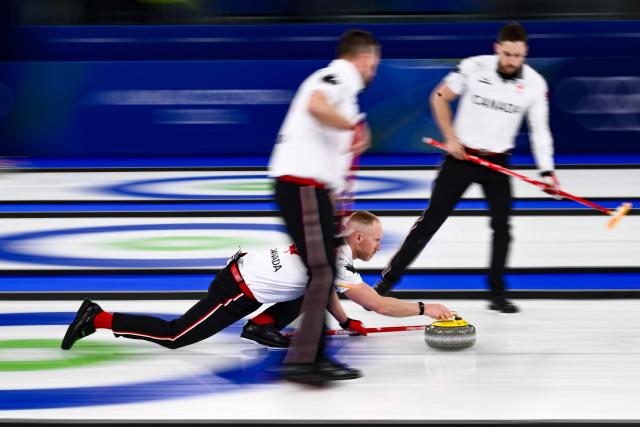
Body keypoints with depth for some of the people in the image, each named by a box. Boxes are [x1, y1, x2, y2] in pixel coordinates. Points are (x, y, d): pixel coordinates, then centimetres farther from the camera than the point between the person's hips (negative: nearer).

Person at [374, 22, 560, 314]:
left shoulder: (534, 83, -8)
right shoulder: (474, 67, -15)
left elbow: (539, 130, -3)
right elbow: (440, 97, -2)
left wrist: (547, 172, -11)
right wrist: (450, 137, -8)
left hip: (497, 161, 2)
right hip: (462, 156, -2)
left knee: (502, 226, -4)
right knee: (431, 220, -1)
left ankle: (496, 293, 10)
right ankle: (388, 280, 7)